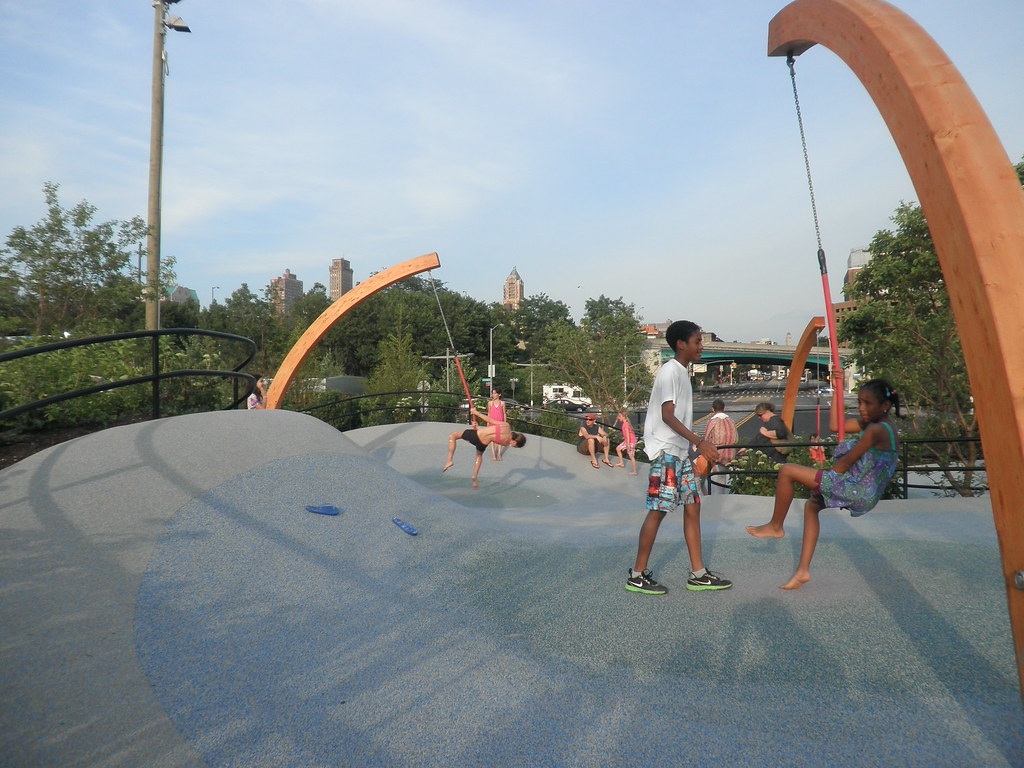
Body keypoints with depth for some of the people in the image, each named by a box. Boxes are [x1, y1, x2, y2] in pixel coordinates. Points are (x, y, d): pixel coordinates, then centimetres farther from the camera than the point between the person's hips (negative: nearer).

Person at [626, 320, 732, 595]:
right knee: (658, 510, -7)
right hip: (666, 451, -10)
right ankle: (637, 575, 3)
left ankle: (698, 575, 15)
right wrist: (700, 442, -26)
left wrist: (692, 450, 20)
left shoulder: (682, 372, 17)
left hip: (680, 452, 10)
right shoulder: (670, 370, -12)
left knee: (692, 506, 9)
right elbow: (667, 415, -20)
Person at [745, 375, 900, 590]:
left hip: (855, 490, -11)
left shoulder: (876, 430, -20)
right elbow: (835, 425, 14)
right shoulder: (874, 423, 10)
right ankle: (803, 571, 25)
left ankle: (775, 526, 9)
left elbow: (846, 462, -18)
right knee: (811, 505, 30)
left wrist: (828, 477, -1)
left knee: (787, 471, -11)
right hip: (863, 494, 11)